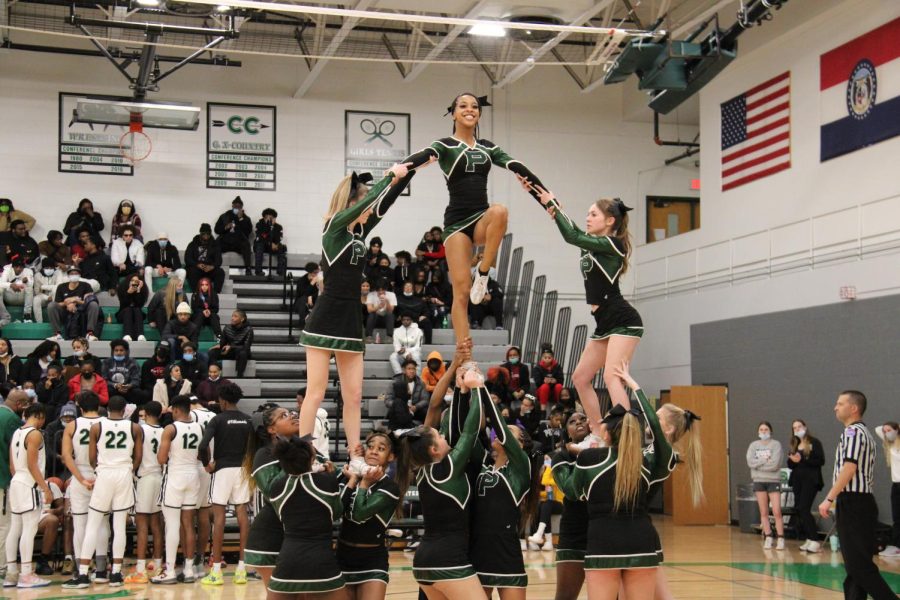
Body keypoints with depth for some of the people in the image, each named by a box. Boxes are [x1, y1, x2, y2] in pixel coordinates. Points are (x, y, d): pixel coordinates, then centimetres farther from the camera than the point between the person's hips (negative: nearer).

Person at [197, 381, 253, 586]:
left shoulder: (218, 419, -8)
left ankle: (216, 570, -1)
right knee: (242, 513, 6)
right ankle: (242, 567, 6)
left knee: (219, 515, -2)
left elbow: (203, 445, -18)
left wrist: (207, 464, -3)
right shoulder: (247, 420, 7)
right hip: (242, 468, 5)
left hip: (223, 469, -4)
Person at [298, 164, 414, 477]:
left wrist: (409, 172, 9)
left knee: (354, 396, 8)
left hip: (351, 321, 8)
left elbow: (384, 204, 16)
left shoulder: (358, 232, 14)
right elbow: (370, 200, -18)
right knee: (316, 393, -5)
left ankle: (356, 458, 13)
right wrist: (392, 176, -9)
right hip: (325, 321, -8)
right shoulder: (334, 226, -7)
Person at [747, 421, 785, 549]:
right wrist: (765, 461, -13)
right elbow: (750, 462, -7)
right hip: (759, 481, 3)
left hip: (773, 481, -3)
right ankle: (768, 538, 12)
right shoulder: (753, 445, 7)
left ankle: (781, 539, -3)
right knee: (763, 512, 6)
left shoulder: (776, 444, -3)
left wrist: (758, 464, -8)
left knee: (777, 512, -9)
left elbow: (775, 464, -15)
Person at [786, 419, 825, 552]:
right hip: (797, 480, 7)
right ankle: (807, 539, 13)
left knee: (804, 509, -15)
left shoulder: (814, 442, -4)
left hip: (810, 480, -7)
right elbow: (790, 465, 15)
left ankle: (814, 540, -10)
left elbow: (821, 461, -12)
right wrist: (792, 460, -8)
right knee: (798, 510, 5)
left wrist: (802, 460, -19)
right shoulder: (794, 444, 15)